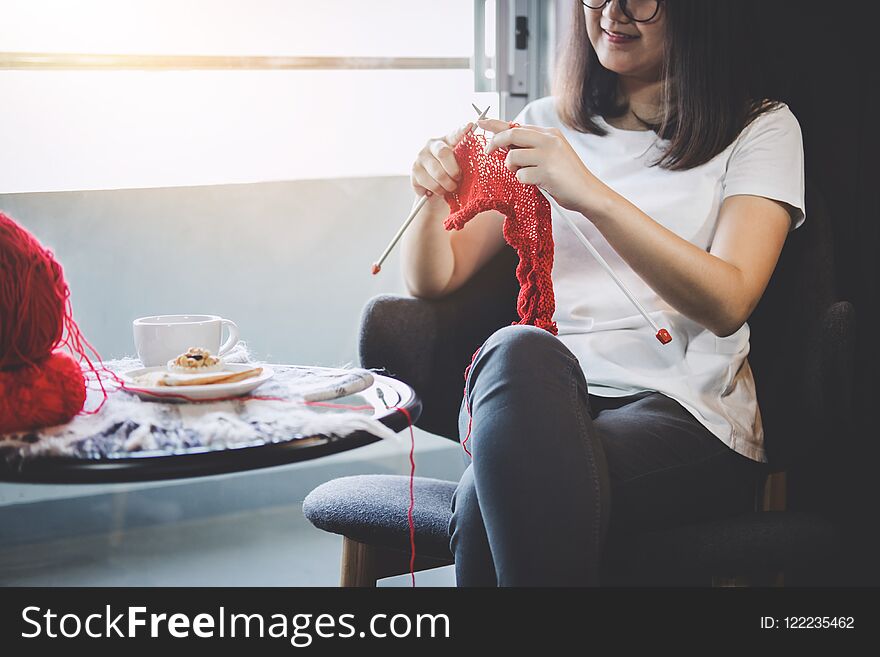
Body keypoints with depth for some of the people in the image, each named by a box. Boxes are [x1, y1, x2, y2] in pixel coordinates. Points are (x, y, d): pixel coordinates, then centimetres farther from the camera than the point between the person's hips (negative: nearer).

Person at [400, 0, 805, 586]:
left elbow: (727, 302, -9)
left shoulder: (762, 128, 9)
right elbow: (434, 280, 16)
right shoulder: (549, 123, 20)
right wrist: (435, 196, -6)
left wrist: (590, 194, -20)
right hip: (536, 400, 4)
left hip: (683, 411, -3)